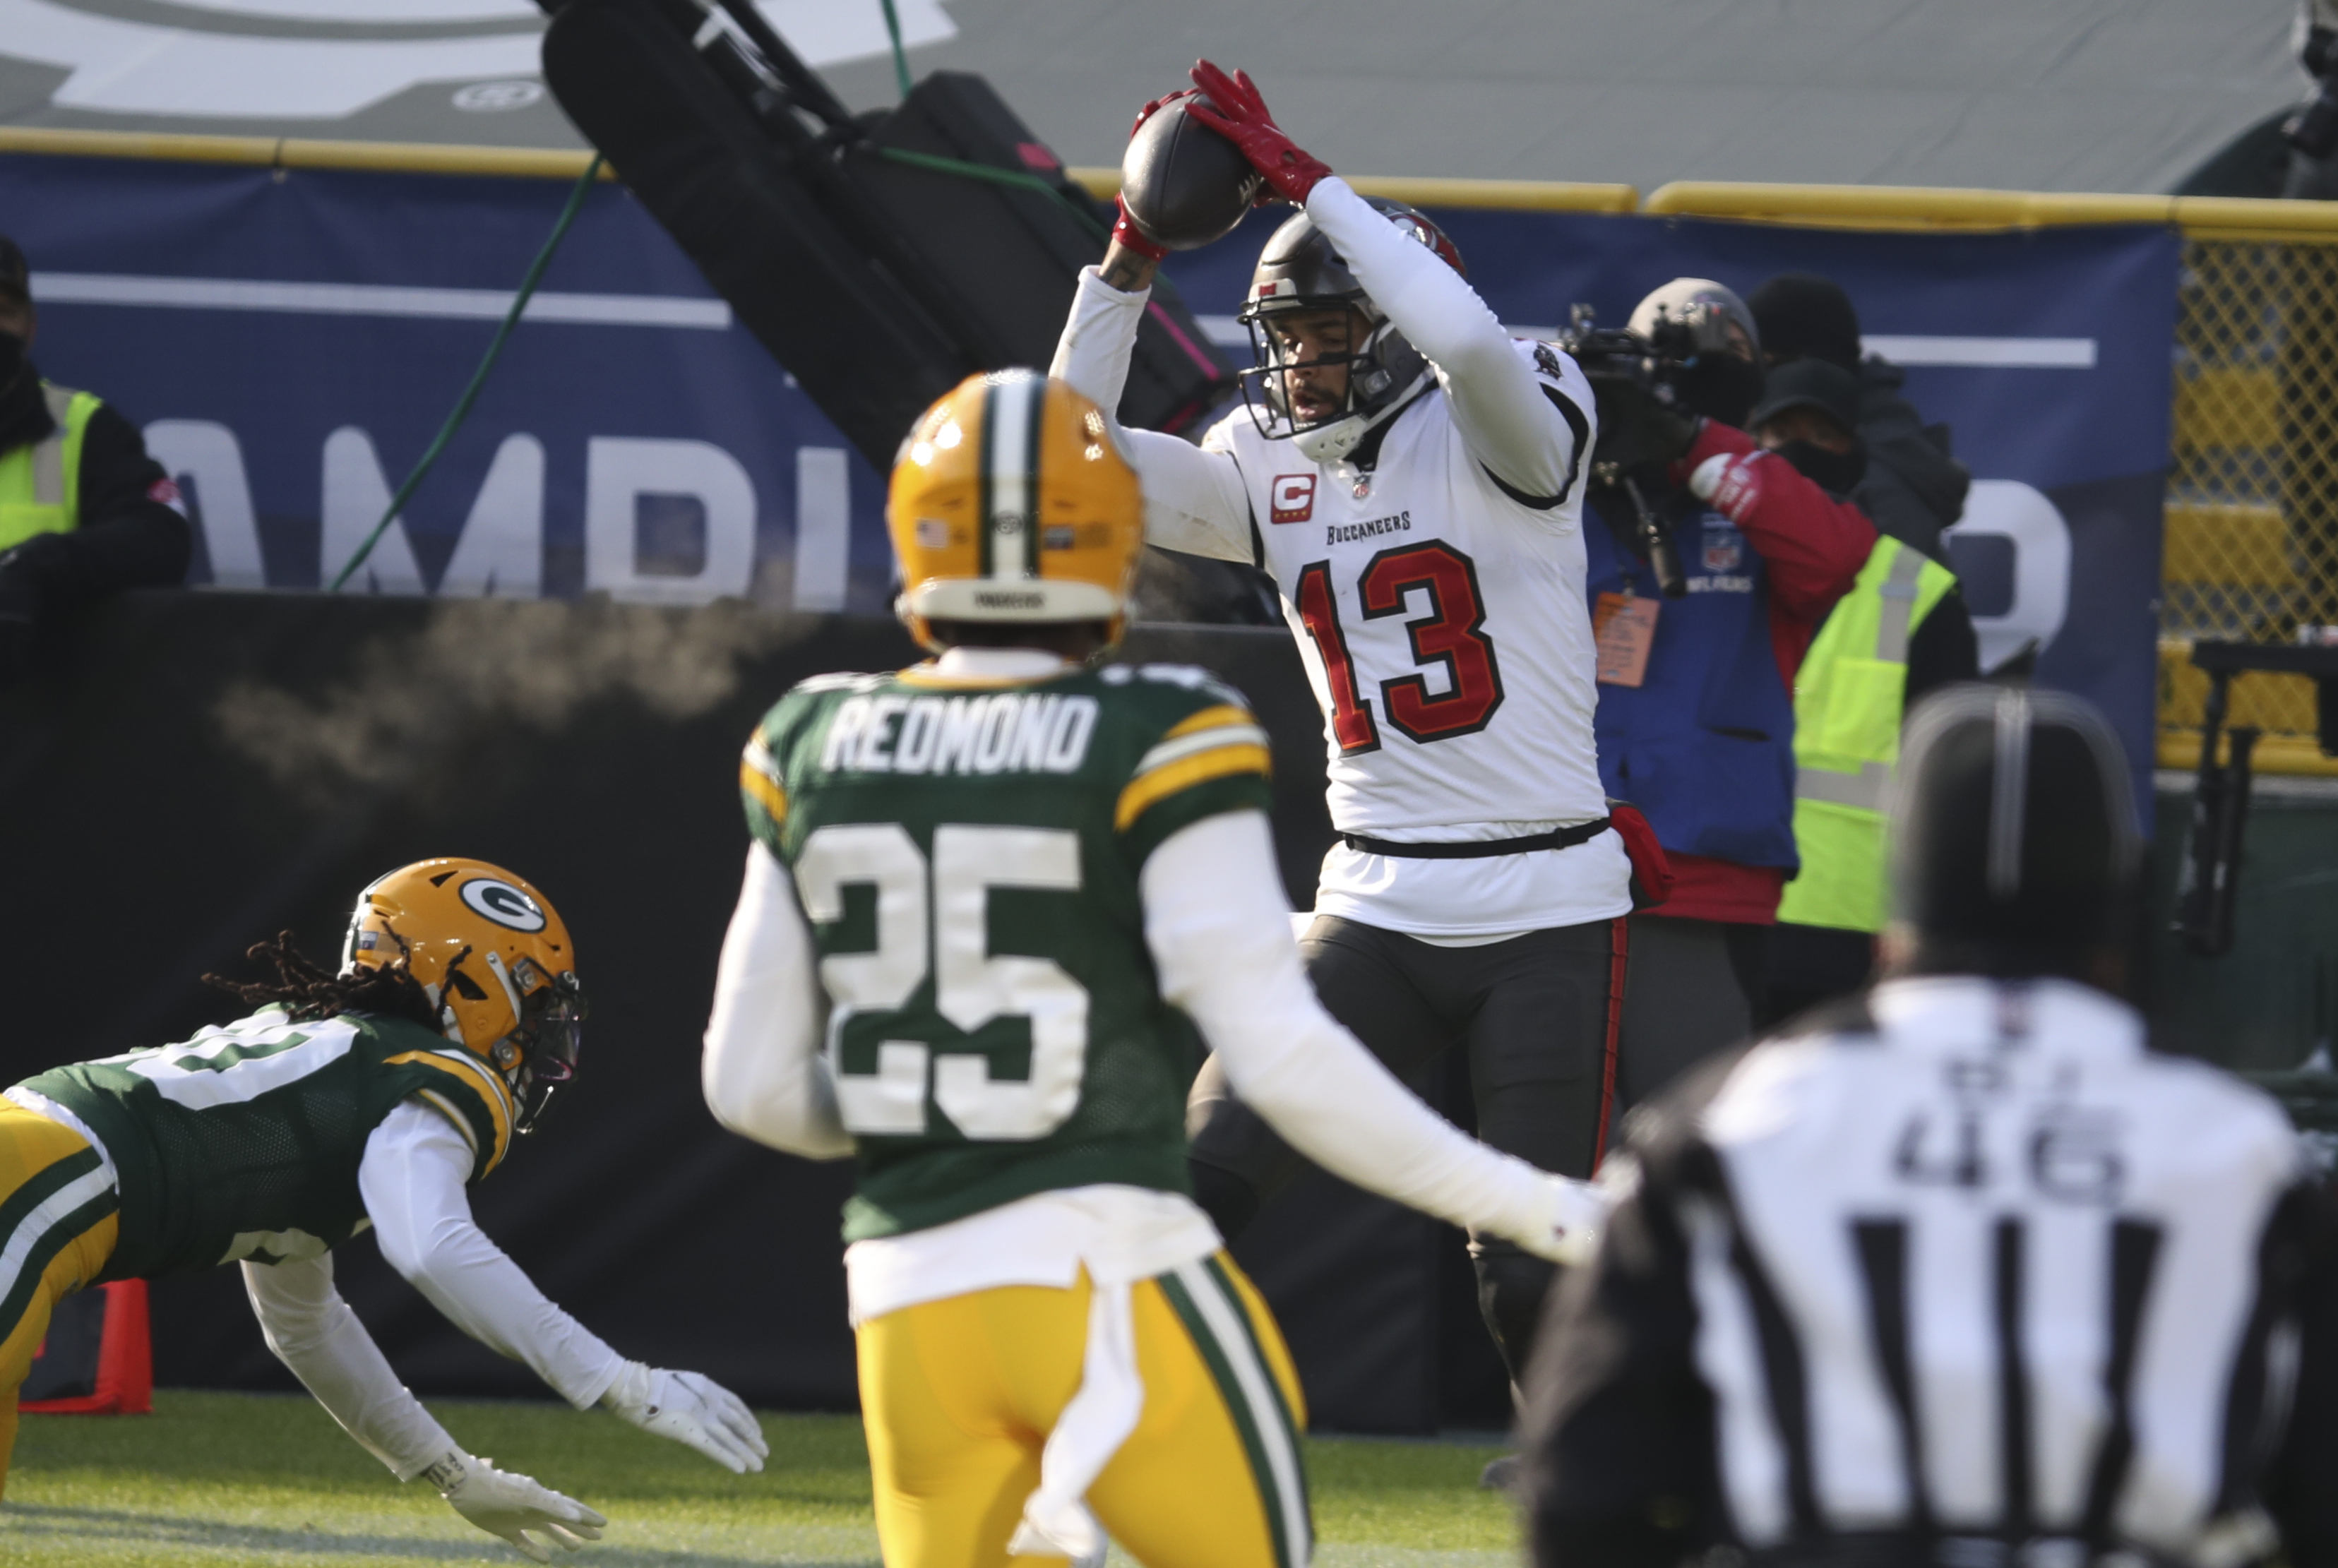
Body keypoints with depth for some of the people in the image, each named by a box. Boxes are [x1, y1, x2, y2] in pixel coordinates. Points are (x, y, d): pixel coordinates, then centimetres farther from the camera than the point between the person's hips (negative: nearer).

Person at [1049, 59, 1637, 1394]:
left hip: (1549, 919, -5)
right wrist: (1132, 260, -12)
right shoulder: (1268, 473, 9)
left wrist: (1302, 180, -27)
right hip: (1373, 918, 5)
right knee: (1194, 1193, -9)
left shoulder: (1499, 443, -8)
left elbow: (1471, 342, -31)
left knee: (1534, 1283, -5)